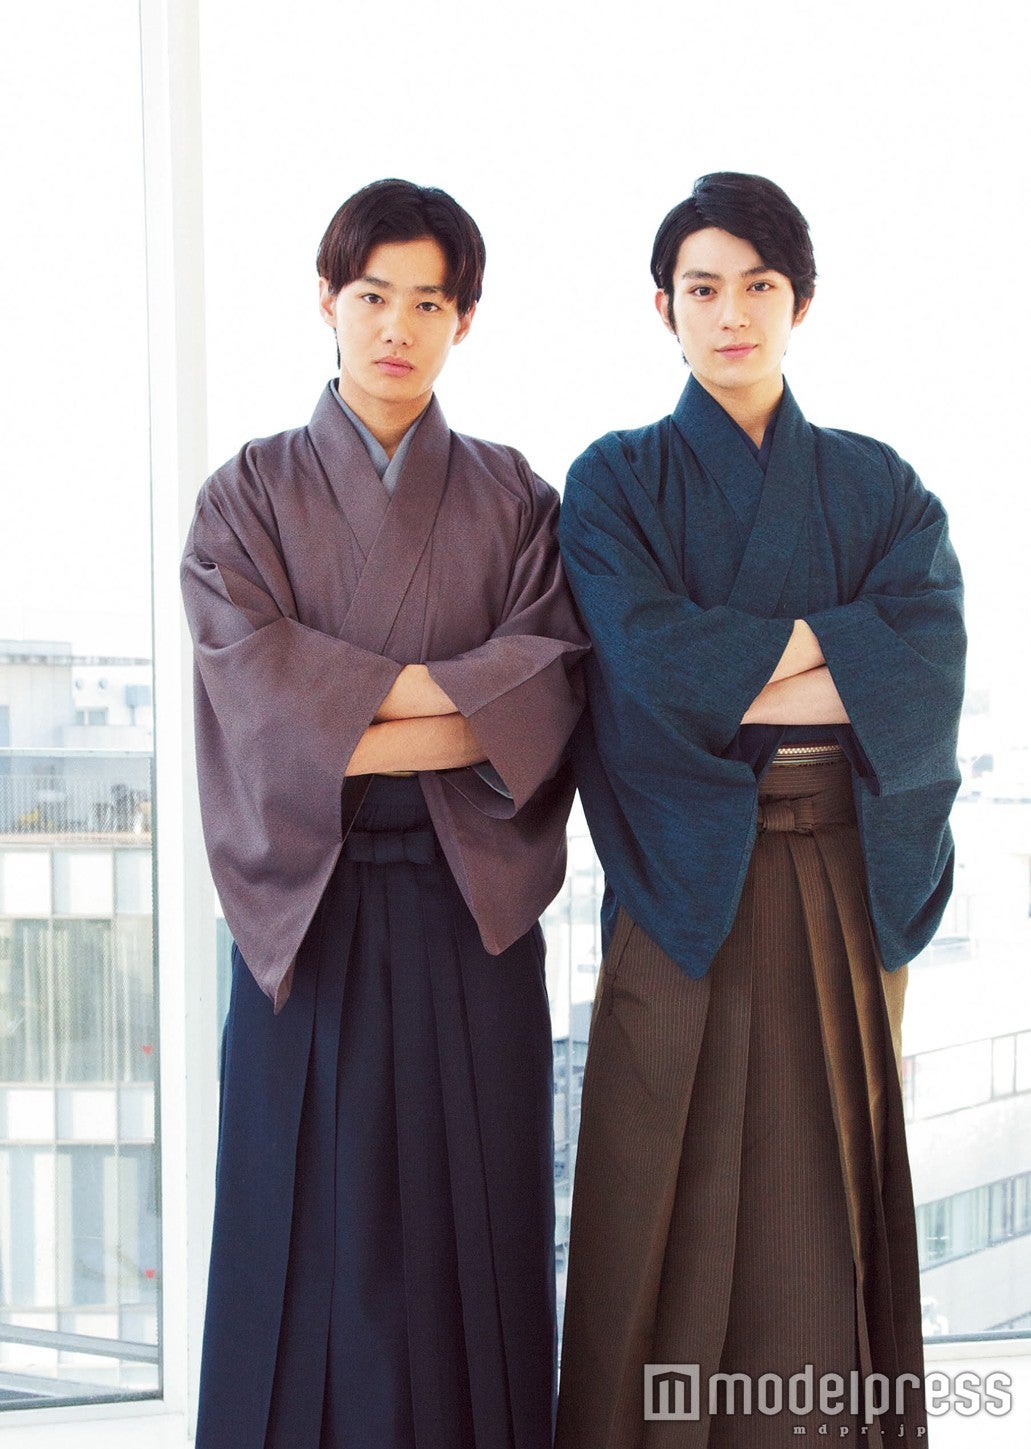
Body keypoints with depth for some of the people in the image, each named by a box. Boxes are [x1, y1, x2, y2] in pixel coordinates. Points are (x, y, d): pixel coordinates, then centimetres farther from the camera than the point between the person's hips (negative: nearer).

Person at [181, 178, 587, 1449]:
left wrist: (345, 730, -15)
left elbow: (549, 689, -6)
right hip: (310, 909, -1)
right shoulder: (250, 494, 6)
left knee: (469, 1238, 4)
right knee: (315, 1239, 2)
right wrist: (455, 686, -11)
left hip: (470, 913, 1)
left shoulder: (510, 497, 9)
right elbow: (255, 690, -9)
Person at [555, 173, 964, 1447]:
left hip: (848, 879, 2)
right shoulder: (617, 482, 5)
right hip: (684, 881, -2)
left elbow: (929, 661, -6)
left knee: (825, 1198, 6)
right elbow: (650, 658, -12)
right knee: (678, 1204, 0)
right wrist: (836, 637, -7)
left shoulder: (878, 485, 11)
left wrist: (730, 679, -15)